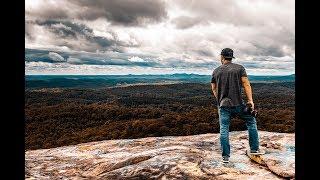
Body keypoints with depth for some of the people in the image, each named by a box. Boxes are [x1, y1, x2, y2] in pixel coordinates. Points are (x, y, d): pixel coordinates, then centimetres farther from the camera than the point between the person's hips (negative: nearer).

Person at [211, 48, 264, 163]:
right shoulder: (239, 68, 1)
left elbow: (214, 89, 12)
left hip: (223, 105, 2)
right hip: (238, 104, -1)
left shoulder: (216, 71, 7)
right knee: (251, 122, 19)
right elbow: (246, 84, -7)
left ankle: (225, 156, 8)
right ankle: (254, 149, 24)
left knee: (224, 130, 5)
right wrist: (250, 100, -7)